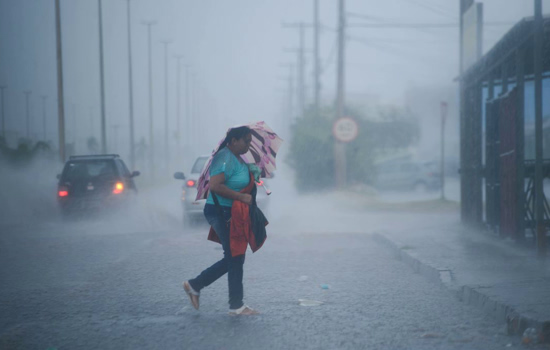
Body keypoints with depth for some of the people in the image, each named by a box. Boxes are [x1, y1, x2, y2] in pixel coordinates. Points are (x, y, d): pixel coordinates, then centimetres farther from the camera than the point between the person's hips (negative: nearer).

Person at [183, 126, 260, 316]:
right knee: (234, 258, -4)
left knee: (233, 258, 14)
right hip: (221, 213, -11)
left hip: (232, 214, 11)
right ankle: (236, 306, 5)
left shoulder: (237, 159, 14)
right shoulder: (225, 158, -18)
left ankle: (194, 285, 23)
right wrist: (241, 197, -27)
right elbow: (215, 185, -29)